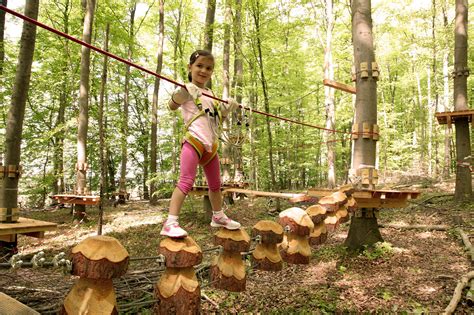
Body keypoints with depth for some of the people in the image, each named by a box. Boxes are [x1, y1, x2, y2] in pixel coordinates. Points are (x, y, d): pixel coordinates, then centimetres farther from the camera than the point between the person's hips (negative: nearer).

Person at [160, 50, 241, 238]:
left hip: (211, 144, 8)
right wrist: (182, 93, -34)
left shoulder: (210, 94, 20)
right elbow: (172, 106, -16)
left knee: (215, 184, 18)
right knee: (186, 181, -20)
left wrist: (227, 109, 10)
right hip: (193, 140, -8)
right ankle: (170, 223, -18)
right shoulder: (187, 89, -1)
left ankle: (218, 217, 36)